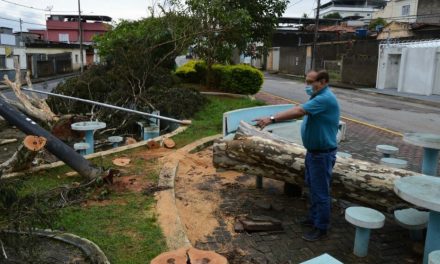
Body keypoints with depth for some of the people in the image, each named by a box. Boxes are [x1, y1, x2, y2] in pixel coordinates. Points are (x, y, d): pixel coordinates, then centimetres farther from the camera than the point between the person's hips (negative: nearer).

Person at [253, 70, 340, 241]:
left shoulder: (325, 99, -24)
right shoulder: (318, 97, 11)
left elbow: (298, 111, -33)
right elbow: (300, 113, 9)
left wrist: (272, 119, -36)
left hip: (322, 154, -10)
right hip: (313, 151, 10)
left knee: (321, 191, 1)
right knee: (313, 187, 21)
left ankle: (321, 228, 15)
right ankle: (314, 218, 37)